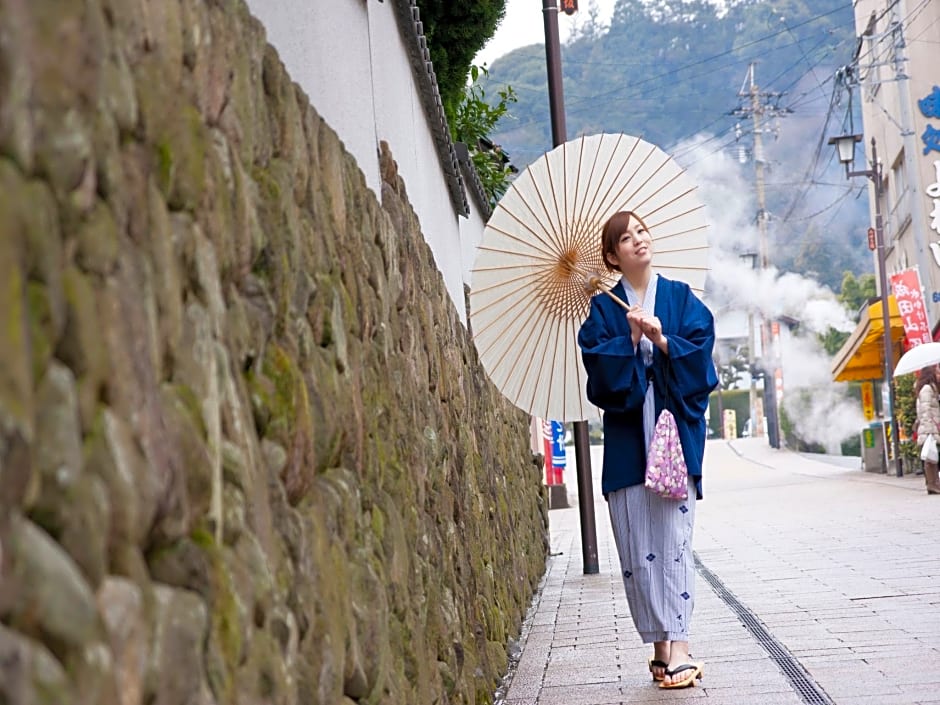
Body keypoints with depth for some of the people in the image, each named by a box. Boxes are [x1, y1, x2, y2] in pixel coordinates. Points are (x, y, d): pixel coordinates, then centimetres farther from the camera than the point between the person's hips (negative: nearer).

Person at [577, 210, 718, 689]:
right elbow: (598, 366, -1)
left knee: (674, 537, -10)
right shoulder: (604, 309, 10)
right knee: (637, 546, -2)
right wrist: (630, 339, -14)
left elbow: (701, 351, 0)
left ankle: (678, 645, -12)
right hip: (626, 435, 1)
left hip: (675, 428, -1)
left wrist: (661, 339, -13)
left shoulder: (681, 298, 10)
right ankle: (660, 645, 5)